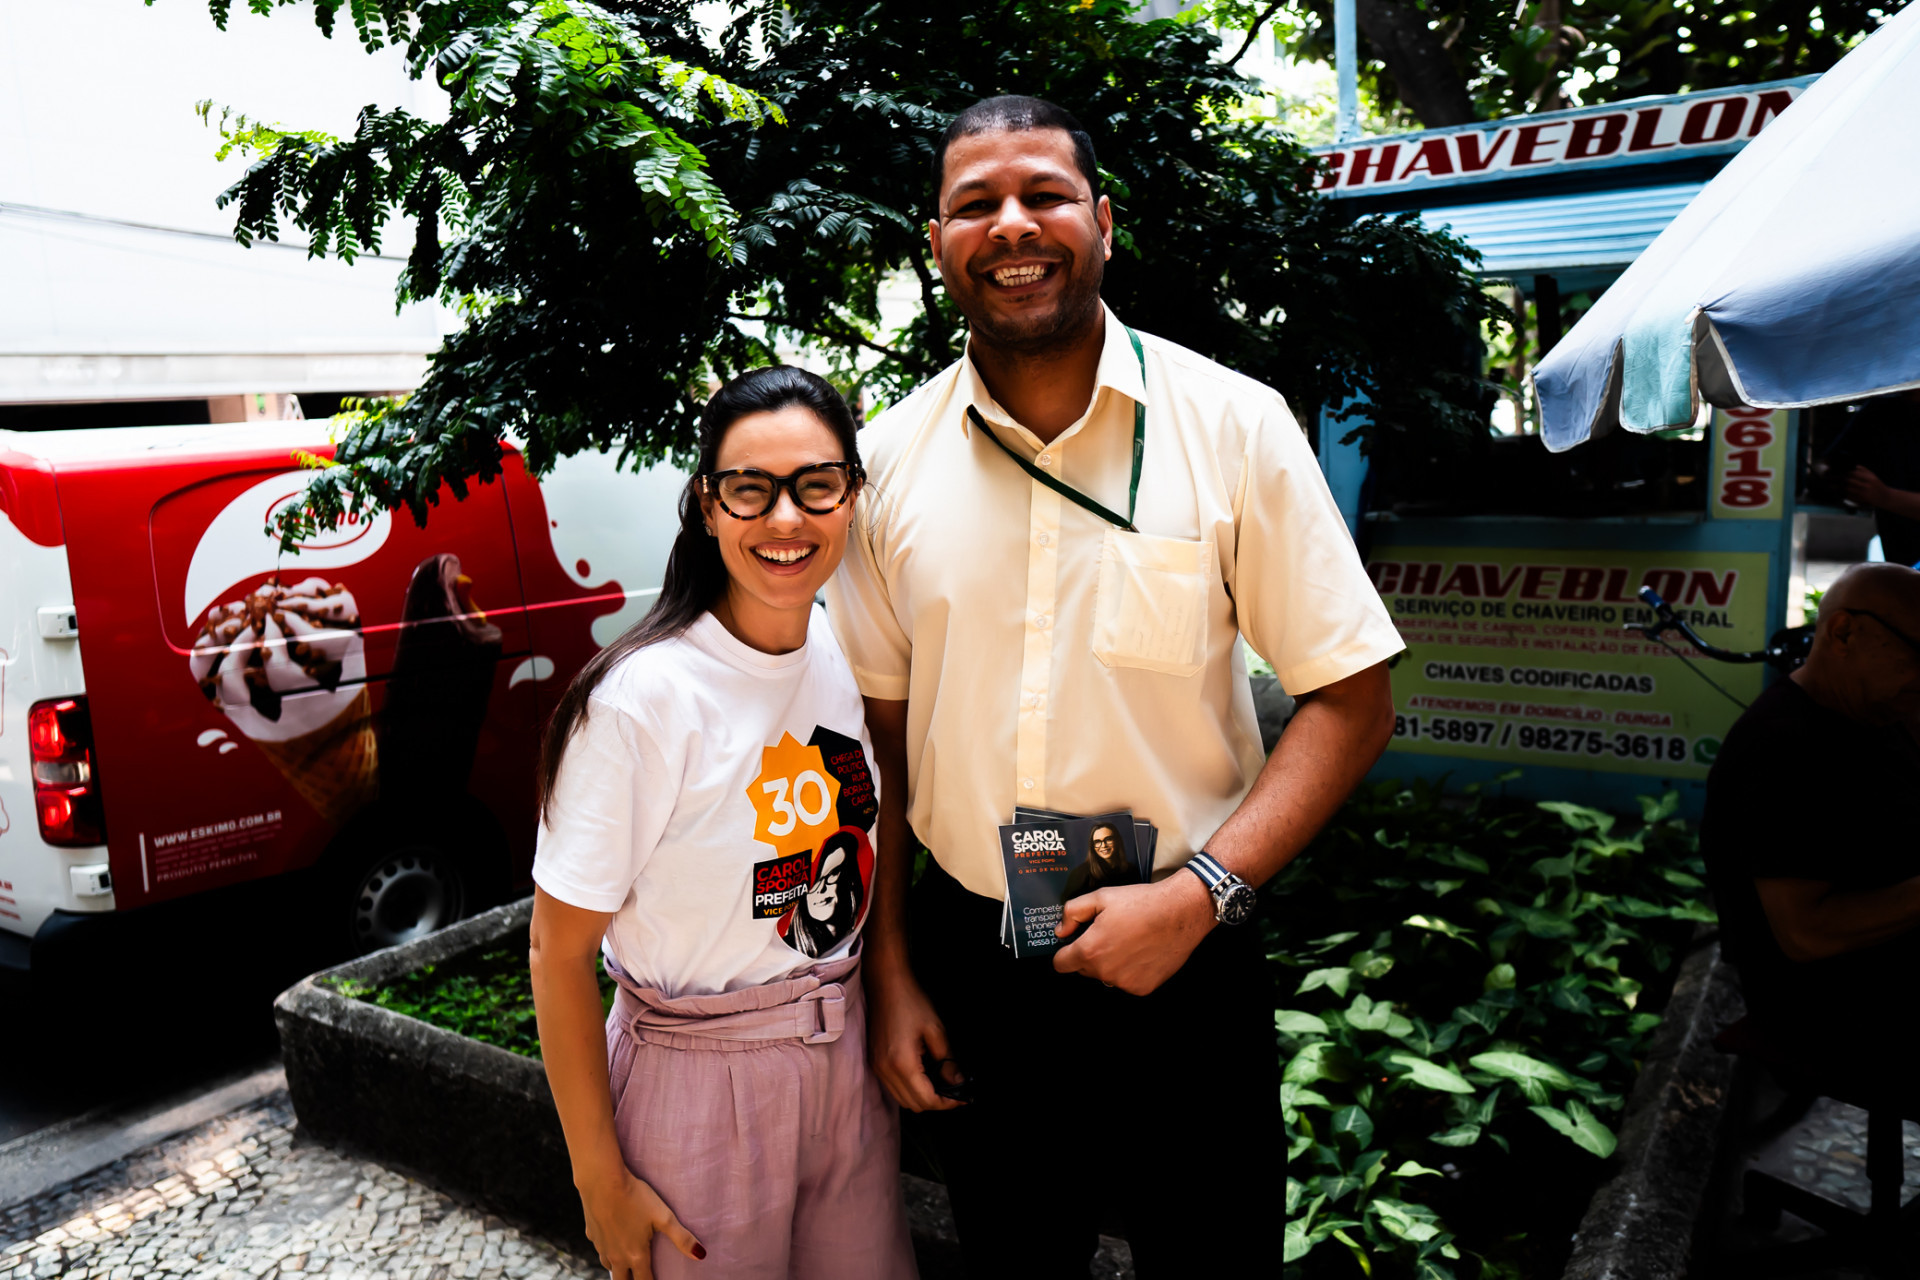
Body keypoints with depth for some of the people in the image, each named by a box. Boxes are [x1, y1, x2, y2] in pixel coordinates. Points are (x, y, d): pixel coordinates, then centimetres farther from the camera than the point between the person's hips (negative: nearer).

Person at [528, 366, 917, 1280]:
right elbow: (559, 954, -16)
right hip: (698, 1079, -5)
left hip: (848, 1059, 6)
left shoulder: (854, 655, -4)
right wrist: (599, 1178, -10)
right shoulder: (640, 699, -22)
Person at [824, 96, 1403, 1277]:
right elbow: (879, 727, 4)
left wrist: (1198, 893, -18)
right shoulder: (894, 456, -1)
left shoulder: (1233, 425, -9)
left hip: (1178, 957, -2)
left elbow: (1352, 698, -7)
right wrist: (890, 973, 2)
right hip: (967, 956, 3)